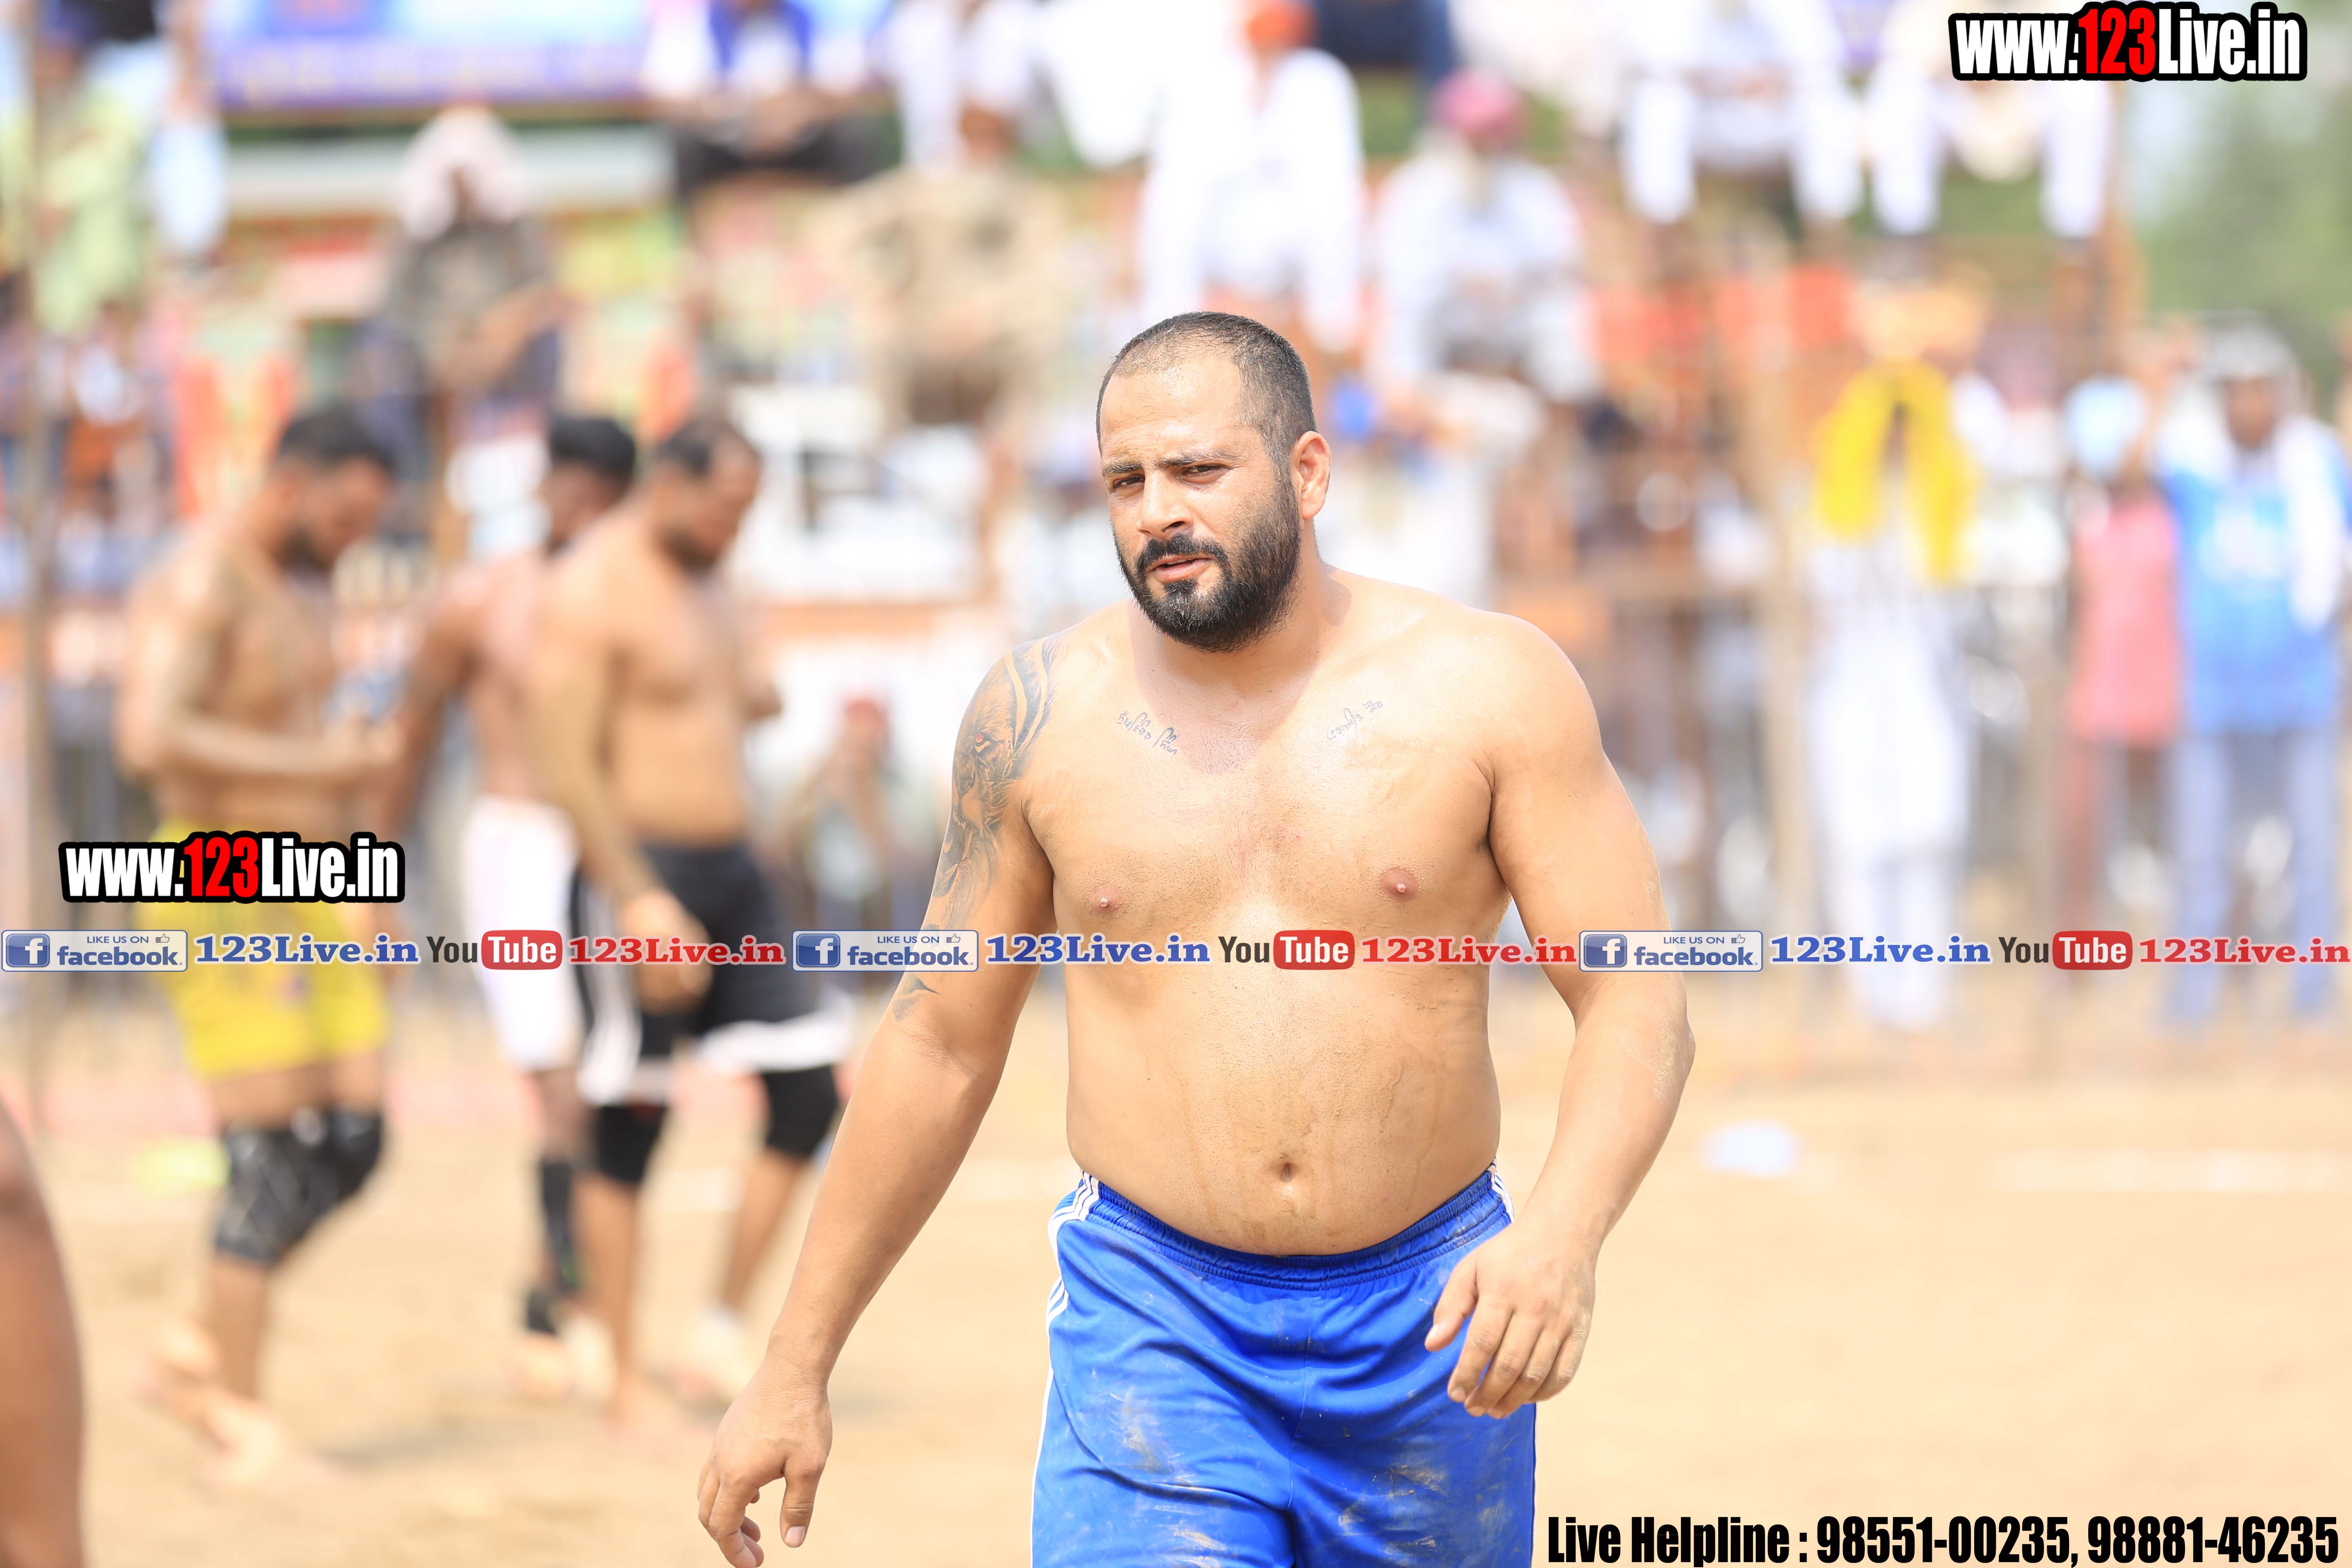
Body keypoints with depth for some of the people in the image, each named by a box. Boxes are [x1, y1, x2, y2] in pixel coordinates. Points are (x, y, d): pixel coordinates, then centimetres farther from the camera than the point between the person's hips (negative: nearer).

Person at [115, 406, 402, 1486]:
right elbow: (151, 738, -28)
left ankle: (205, 1353, 17)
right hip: (221, 886, -9)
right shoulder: (198, 584, -14)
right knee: (274, 1155, -10)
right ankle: (241, 1425, -4)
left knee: (353, 1142, 4)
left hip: (313, 889, 9)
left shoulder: (308, 589, 15)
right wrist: (323, 765, -25)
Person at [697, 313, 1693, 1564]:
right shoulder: (1041, 711, 1)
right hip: (1153, 1335, 0)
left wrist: (1563, 1231, -27)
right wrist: (794, 1367, 8)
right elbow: (939, 1047, 8)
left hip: (1426, 1330, 1)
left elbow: (1636, 1007, -6)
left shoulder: (1489, 688, -4)